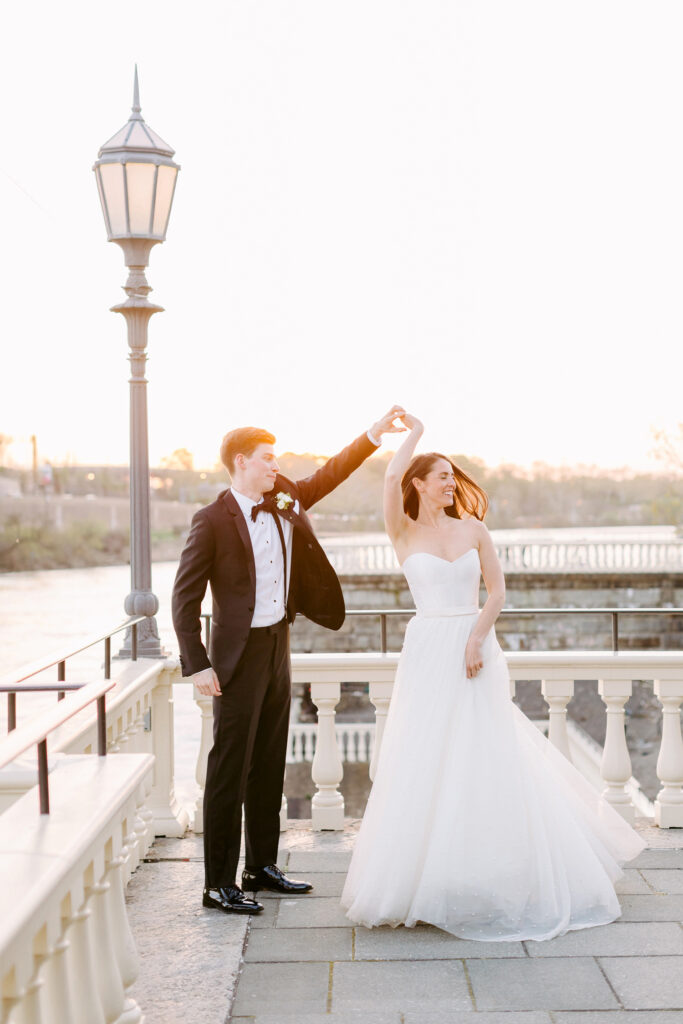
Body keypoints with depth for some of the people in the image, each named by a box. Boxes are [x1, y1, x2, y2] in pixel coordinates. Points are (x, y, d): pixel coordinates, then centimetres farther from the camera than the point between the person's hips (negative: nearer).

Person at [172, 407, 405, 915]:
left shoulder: (285, 503, 8)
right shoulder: (212, 520, -12)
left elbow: (329, 474, 14)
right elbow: (185, 596, -12)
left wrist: (373, 436, 2)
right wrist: (197, 664, -16)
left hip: (278, 647, 7)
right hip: (239, 655, -7)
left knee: (270, 764, 14)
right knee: (230, 768, -4)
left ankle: (262, 866, 26)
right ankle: (219, 883, 3)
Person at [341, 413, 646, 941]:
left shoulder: (473, 529, 7)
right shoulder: (404, 533, 2)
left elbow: (497, 591, 4)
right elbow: (392, 477, -13)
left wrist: (476, 637, -10)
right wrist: (414, 433, 2)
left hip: (475, 649, 1)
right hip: (429, 654, -1)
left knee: (486, 757, 2)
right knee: (426, 762, 0)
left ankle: (491, 874, 15)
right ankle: (424, 872, 11)